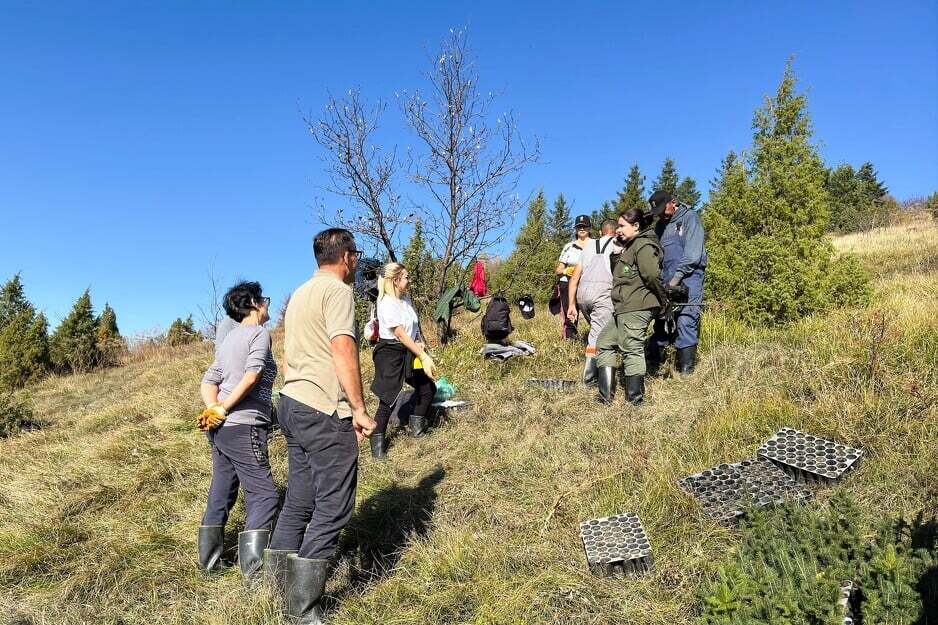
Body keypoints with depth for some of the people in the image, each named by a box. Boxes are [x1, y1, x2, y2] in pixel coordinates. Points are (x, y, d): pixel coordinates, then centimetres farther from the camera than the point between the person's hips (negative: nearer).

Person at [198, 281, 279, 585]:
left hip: (220, 429, 9)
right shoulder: (259, 332, -6)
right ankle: (253, 569, -12)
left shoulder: (228, 339, 20)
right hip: (243, 428, -9)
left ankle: (208, 557, 27)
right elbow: (252, 374, -20)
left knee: (221, 491, 18)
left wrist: (214, 408, -4)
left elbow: (208, 381, 12)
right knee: (264, 494, -6)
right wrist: (225, 409, -14)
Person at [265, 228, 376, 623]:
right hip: (325, 411, -9)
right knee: (333, 508, -2)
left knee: (299, 501, 16)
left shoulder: (300, 293, 19)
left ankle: (278, 584, 25)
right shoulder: (337, 289, -9)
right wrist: (360, 409, -17)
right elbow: (342, 349, -19)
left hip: (292, 403, 10)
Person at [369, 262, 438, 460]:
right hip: (390, 353, -8)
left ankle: (416, 429, 29)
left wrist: (421, 342, -6)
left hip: (409, 351, 9)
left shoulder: (406, 299, 6)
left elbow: (415, 326, 15)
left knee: (428, 389, 12)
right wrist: (424, 356, -23)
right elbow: (401, 335, -22)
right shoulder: (387, 304, -20)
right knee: (389, 399, -4)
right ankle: (377, 445, 9)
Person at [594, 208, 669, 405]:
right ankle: (606, 396, 12)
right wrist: (616, 255, 10)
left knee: (632, 350, -7)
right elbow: (618, 276, 25)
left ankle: (636, 401, 0)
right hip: (624, 309, 11)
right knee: (604, 343, 13)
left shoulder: (643, 245, -10)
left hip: (636, 309, -11)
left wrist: (663, 300, -12)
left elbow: (652, 275, -22)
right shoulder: (630, 246, 23)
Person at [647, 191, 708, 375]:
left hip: (688, 278, -6)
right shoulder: (661, 225, 18)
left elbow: (692, 253, -10)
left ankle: (685, 372, -6)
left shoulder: (689, 217, 0)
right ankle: (651, 370, 9)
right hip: (666, 283, 6)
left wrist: (676, 277, -15)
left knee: (686, 323, -10)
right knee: (661, 325, 5)